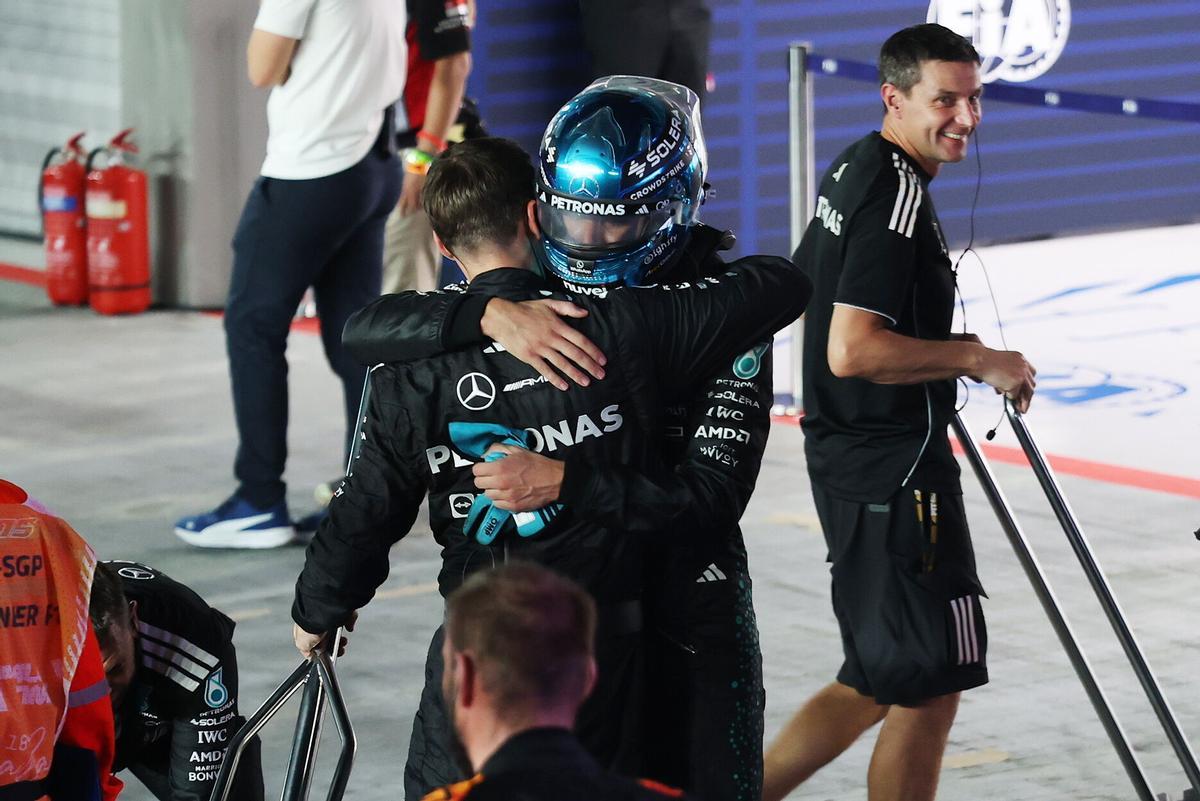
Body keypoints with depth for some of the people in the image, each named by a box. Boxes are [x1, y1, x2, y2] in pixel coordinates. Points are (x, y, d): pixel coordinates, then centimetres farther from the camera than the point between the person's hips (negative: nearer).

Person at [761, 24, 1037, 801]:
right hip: (895, 470, -10)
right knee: (927, 689, -2)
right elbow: (853, 351, -27)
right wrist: (975, 358, -17)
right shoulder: (897, 191, -19)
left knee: (880, 684, 18)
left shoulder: (854, 170, 12)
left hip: (852, 462, 10)